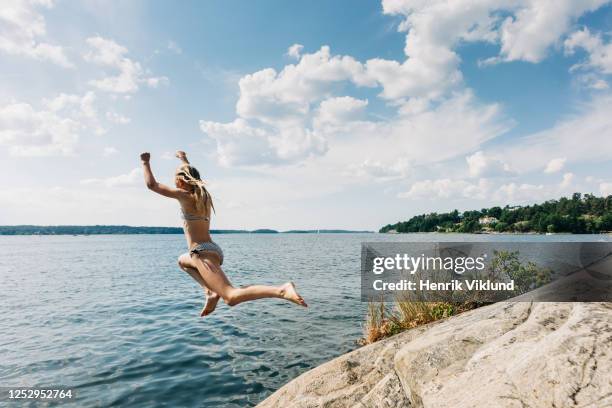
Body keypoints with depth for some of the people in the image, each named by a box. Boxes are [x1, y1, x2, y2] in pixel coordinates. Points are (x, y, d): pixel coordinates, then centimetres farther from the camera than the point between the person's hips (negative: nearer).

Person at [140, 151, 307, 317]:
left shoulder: (184, 195, -6)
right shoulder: (203, 193, 15)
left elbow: (152, 184, -2)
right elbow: (192, 176, 37)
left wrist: (145, 162, 13)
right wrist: (184, 161, 52)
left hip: (203, 253, -9)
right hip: (214, 250, 9)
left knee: (231, 297, -20)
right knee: (183, 260, 38)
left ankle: (282, 290, -38)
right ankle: (210, 292, 15)